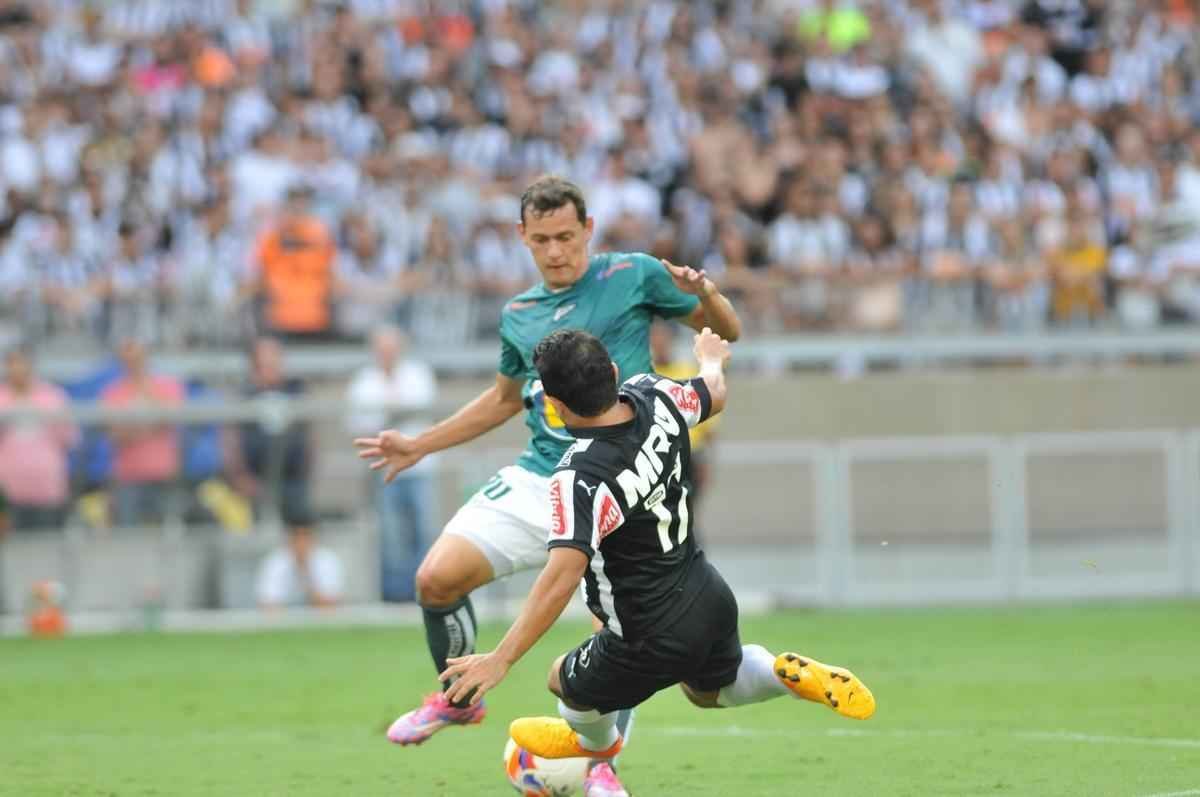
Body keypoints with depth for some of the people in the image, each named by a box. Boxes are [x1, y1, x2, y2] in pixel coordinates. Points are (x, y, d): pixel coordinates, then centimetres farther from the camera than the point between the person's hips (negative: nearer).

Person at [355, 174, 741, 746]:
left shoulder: (633, 275, 1)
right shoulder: (519, 315, 14)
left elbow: (726, 332, 8)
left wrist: (705, 294, -15)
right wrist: (420, 446, 30)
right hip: (536, 479, 4)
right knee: (437, 578, -9)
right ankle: (457, 697, 17)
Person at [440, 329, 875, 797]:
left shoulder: (577, 480, -31)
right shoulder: (656, 398, -11)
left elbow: (563, 575, -39)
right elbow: (713, 395, 12)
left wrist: (500, 660, -37)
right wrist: (712, 359, 37)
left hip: (655, 641, -7)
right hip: (711, 600, 7)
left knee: (568, 683, 26)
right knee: (712, 689, 38)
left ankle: (598, 744, 56)